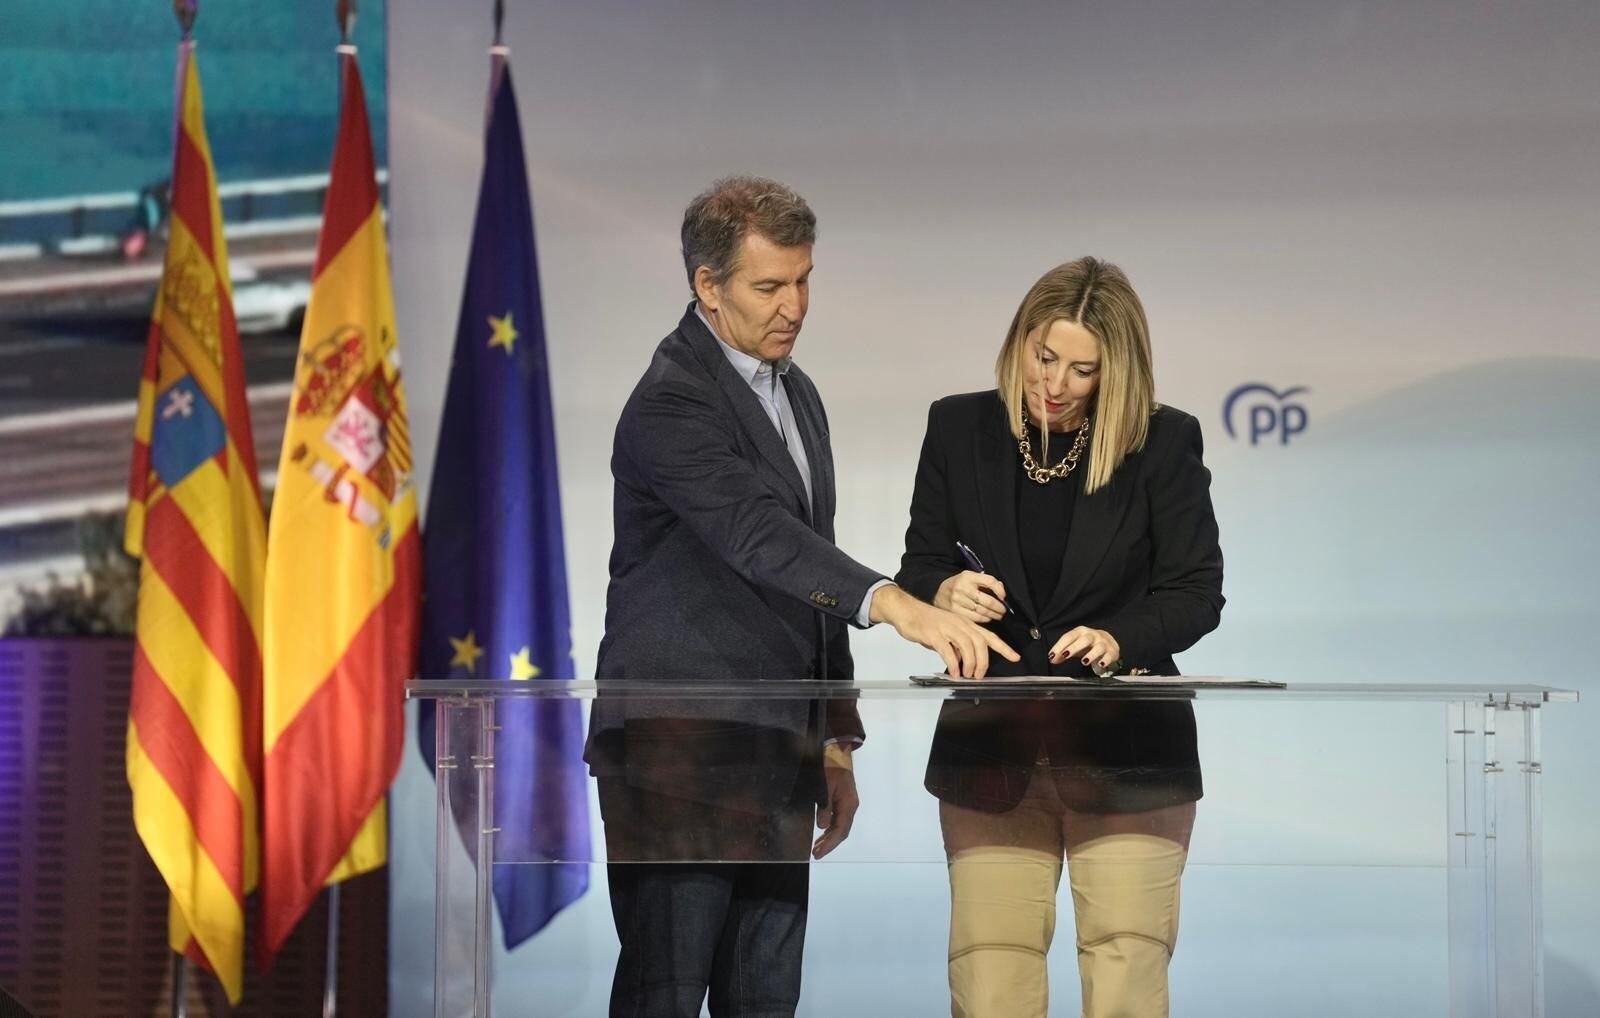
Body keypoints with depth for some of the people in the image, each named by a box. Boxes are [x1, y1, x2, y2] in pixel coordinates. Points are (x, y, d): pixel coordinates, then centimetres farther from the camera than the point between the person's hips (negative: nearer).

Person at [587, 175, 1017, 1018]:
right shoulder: (671, 402, -13)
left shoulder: (796, 394, 17)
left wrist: (835, 740, 19)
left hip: (773, 751, 9)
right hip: (677, 750, -8)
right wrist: (899, 607, -41)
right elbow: (758, 535, -28)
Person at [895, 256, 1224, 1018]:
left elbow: (1197, 594, -3)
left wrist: (1119, 639, -23)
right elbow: (918, 569, 6)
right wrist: (943, 593, -18)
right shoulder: (959, 429, 2)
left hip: (1127, 754, -1)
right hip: (993, 748, 2)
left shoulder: (1164, 443, -4)